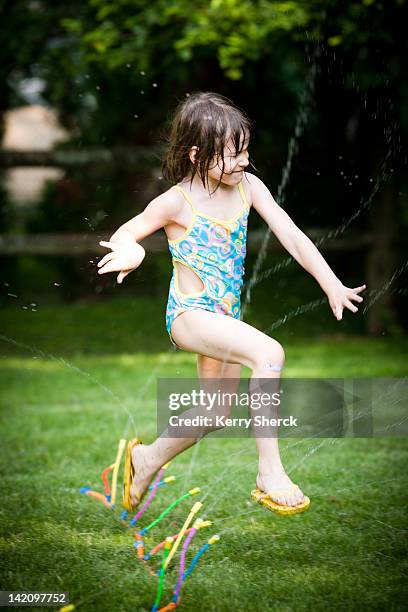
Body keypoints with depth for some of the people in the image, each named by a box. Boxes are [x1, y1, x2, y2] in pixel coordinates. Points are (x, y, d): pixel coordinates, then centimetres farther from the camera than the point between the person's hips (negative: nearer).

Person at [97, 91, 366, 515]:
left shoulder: (248, 187, -2)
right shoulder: (177, 202, -14)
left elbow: (290, 235, -3)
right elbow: (124, 234, -5)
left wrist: (332, 284, -10)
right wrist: (131, 251, -30)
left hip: (226, 316, 7)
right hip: (189, 315, -7)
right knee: (269, 353, -30)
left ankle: (147, 458, 43)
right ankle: (269, 472, -22)